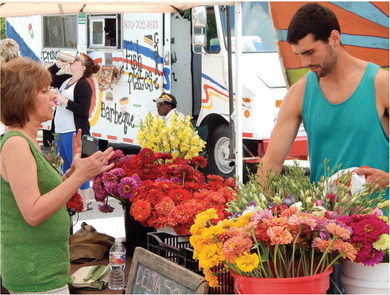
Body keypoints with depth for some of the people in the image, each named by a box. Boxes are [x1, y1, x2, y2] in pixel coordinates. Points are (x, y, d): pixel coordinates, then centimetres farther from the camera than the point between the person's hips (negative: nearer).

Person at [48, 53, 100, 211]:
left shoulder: (83, 85, -13)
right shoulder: (65, 79, 12)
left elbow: (83, 111, -20)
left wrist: (65, 101, -20)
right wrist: (58, 64, 8)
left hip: (74, 132, -9)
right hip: (61, 131, 10)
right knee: (66, 165, 17)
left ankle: (85, 202, -2)